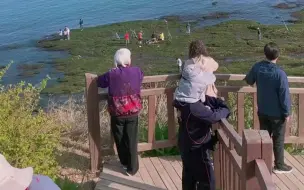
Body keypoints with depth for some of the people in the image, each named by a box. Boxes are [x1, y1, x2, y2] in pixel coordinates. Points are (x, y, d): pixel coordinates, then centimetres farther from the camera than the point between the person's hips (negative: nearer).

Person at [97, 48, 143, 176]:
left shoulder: (111, 74, -11)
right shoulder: (137, 71, -6)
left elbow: (99, 82, 4)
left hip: (117, 113, -1)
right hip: (133, 112, 1)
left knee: (120, 140, 18)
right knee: (131, 140, 11)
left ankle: (124, 163, 34)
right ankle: (132, 168, 18)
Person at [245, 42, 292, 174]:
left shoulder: (257, 67, -8)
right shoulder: (280, 73, -25)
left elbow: (249, 81, 13)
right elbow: (284, 95, -20)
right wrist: (287, 112, -7)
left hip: (262, 111, 5)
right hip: (277, 113, -5)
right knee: (278, 140, 10)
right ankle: (279, 165, 22)